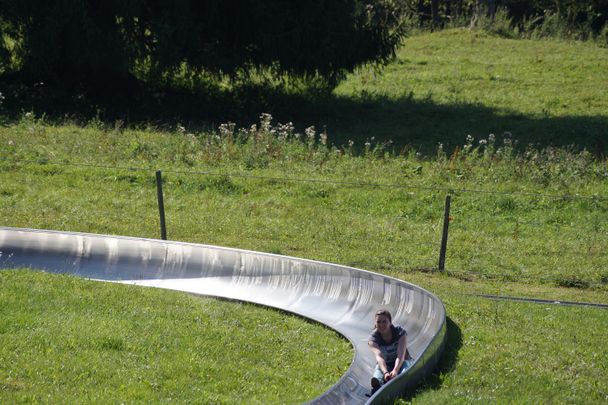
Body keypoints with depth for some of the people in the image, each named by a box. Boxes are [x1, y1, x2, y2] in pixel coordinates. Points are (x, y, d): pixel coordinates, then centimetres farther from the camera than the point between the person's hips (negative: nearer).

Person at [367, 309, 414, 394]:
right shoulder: (373, 338, -12)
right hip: (384, 365, 0)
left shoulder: (400, 332, -13)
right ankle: (377, 385, -67)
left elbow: (400, 355, -27)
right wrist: (385, 372, -51)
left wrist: (395, 370, -47)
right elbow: (379, 357, -31)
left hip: (401, 363, 0)